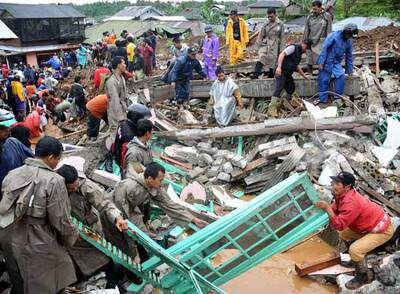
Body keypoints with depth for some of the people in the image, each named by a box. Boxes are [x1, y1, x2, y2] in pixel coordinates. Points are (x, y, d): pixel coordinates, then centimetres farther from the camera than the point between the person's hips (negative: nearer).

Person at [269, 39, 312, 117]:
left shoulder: (299, 53, 23)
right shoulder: (293, 47, -6)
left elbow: (297, 66, 34)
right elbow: (282, 54, -19)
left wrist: (304, 75, 36)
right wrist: (279, 67, -31)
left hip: (288, 74, 10)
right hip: (281, 72, -10)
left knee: (291, 89, 15)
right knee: (279, 89, -21)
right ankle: (271, 109, -26)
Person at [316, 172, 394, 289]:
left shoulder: (351, 202, -34)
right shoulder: (342, 195, -4)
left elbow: (339, 225, -32)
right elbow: (335, 210, 6)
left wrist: (327, 208, -33)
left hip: (383, 230, -10)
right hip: (371, 225, 10)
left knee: (355, 249, -22)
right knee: (343, 234, 15)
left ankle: (363, 277, 3)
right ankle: (358, 260, 33)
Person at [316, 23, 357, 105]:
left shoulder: (349, 41, 3)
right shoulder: (334, 36, -15)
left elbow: (349, 56, 12)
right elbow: (324, 48, -16)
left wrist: (349, 70, 15)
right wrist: (321, 62, -19)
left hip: (337, 63, 4)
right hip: (327, 61, -4)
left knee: (341, 76, -18)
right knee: (324, 80, -3)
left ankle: (337, 97, -7)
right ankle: (323, 98, 14)